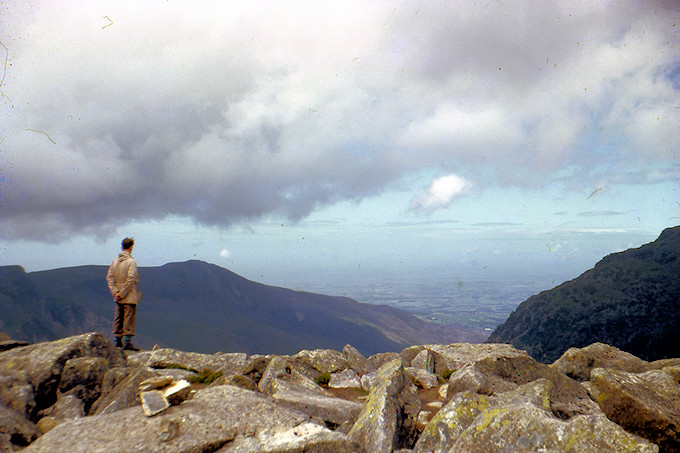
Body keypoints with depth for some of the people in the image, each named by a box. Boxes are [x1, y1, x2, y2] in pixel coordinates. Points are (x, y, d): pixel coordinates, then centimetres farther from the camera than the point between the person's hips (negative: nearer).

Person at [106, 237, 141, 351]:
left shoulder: (115, 261, 8)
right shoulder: (131, 261, -12)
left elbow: (109, 277, 4)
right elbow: (131, 279, -20)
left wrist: (115, 292, -2)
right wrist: (122, 294, -14)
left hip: (118, 298, 7)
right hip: (130, 297, -6)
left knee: (118, 318, 13)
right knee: (129, 319, -3)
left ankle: (118, 341, 18)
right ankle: (127, 341, -4)